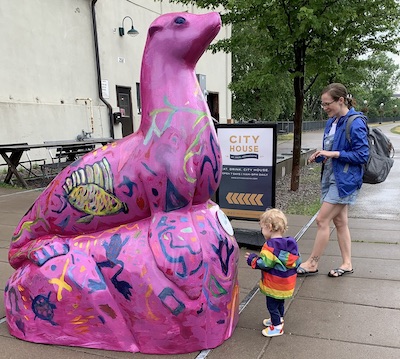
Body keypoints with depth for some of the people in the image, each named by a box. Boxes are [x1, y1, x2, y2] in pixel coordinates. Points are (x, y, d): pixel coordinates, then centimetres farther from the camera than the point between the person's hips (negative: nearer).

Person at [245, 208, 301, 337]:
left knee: (272, 305, 9)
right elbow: (297, 261, 4)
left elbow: (264, 263, -27)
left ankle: (277, 327, 20)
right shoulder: (291, 243, -2)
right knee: (280, 302, 27)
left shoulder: (270, 245, -26)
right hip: (286, 283, 9)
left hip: (274, 285, -9)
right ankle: (278, 319, 44)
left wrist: (252, 259, -12)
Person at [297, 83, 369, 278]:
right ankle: (347, 264, 26)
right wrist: (319, 156, -2)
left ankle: (312, 264, 9)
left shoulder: (355, 124, -16)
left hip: (344, 181, -9)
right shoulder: (332, 122, 9)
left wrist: (334, 154, -22)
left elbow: (362, 155, -17)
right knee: (340, 222, 14)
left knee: (322, 220, -5)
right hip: (330, 178, 9)